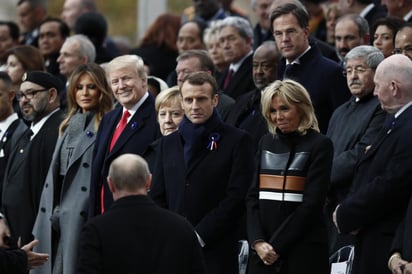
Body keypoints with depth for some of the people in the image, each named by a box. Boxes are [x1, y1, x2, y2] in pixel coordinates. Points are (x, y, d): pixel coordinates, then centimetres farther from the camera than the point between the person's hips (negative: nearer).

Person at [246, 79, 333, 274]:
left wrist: (277, 245, -11)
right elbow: (252, 197, 9)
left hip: (303, 250, -5)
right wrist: (257, 241, -6)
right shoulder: (266, 143, 14)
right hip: (263, 251, 5)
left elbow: (312, 203, -9)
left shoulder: (320, 145, -3)